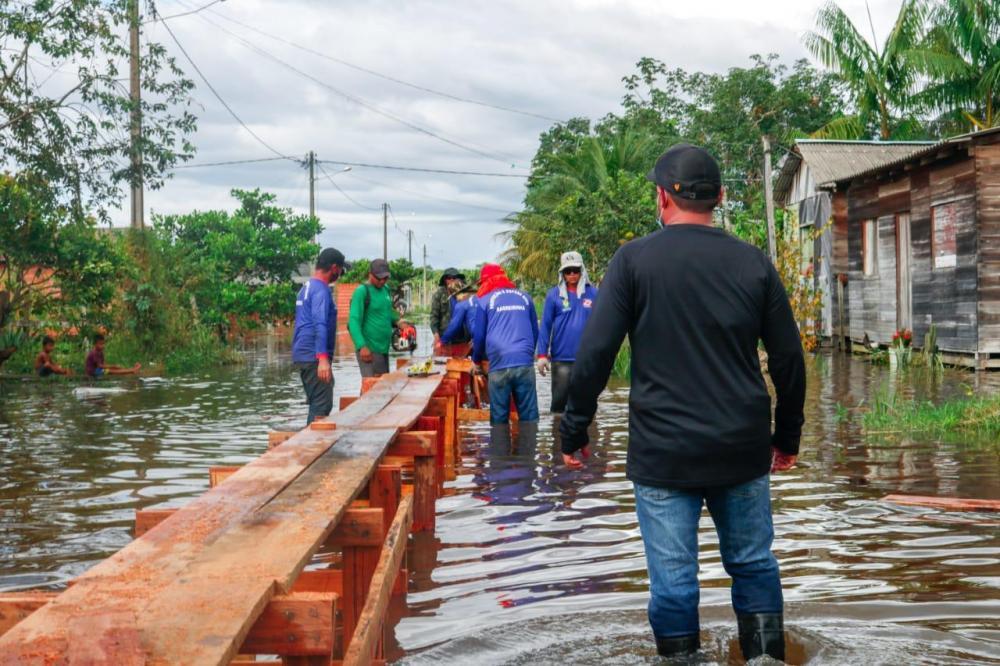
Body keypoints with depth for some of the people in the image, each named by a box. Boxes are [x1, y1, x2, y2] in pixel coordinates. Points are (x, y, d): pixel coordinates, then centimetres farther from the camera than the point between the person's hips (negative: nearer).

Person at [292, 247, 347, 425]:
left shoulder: (307, 287, 18)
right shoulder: (321, 290, -13)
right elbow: (320, 325, -23)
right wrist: (323, 358, -29)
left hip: (302, 355, 10)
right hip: (314, 357, -10)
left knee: (317, 404, 14)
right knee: (322, 406, -10)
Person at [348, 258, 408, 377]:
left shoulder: (385, 290, 13)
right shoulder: (362, 292, -10)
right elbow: (354, 322, -17)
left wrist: (398, 321, 7)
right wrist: (362, 346, -27)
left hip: (384, 349, 8)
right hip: (369, 350, -8)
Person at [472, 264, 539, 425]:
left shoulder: (485, 300, 9)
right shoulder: (524, 297, 17)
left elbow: (479, 335, 10)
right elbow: (535, 331, 22)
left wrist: (477, 359, 28)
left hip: (499, 363, -2)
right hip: (525, 363, 2)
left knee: (499, 418, 3)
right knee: (529, 416, 1)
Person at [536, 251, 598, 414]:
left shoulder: (593, 293, 2)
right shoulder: (554, 294, -1)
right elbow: (545, 326, 0)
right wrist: (542, 354, -5)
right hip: (561, 358, -1)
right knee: (559, 399, 7)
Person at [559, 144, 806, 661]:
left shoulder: (635, 259, -5)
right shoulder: (753, 263, 4)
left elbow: (594, 355, -8)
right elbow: (788, 358, 8)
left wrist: (573, 431, 1)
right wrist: (788, 435, 19)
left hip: (663, 453, -3)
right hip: (744, 451, 3)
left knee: (673, 580, 5)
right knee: (754, 565, 17)